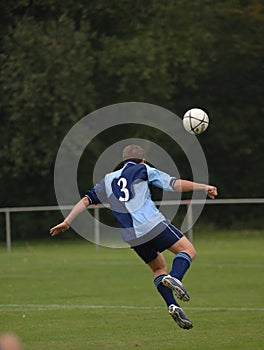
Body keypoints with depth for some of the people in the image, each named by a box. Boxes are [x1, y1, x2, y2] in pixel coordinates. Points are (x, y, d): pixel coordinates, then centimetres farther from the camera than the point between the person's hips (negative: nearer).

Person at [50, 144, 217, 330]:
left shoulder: (108, 179, 24)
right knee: (188, 250, 4)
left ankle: (172, 306, -3)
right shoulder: (143, 170, 13)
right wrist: (203, 187, 11)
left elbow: (86, 200, 21)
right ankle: (175, 278, -27)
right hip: (154, 224, -5)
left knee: (159, 268, 19)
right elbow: (174, 184, 6)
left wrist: (67, 222, 25)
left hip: (131, 236, 5)